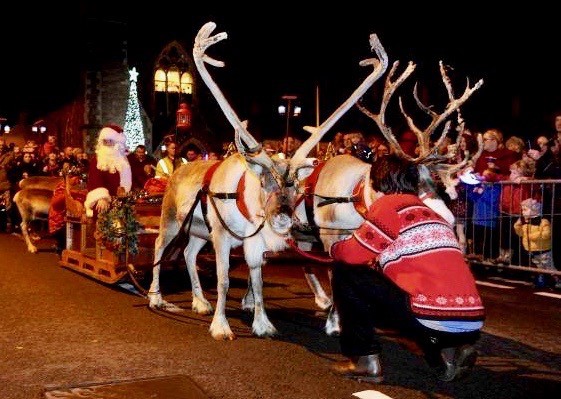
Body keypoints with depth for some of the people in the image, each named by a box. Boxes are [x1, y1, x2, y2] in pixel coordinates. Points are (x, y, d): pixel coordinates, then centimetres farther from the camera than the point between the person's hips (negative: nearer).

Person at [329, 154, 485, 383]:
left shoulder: (390, 204, 0)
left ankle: (364, 361, 6)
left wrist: (334, 248, 22)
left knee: (345, 272, 6)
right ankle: (447, 353, 14)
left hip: (433, 318, -8)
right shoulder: (429, 212, 23)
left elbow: (354, 254, 1)